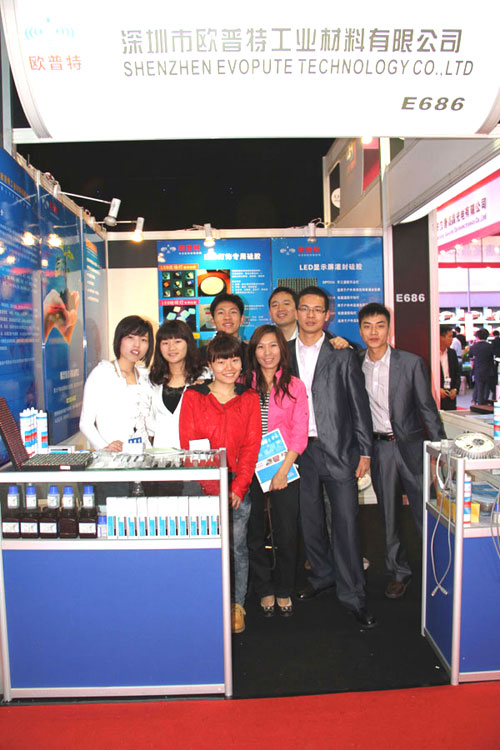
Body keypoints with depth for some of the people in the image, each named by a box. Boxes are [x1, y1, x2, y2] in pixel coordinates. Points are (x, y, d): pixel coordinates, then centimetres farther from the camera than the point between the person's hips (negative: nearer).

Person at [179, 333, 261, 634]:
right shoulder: (193, 396, 3)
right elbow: (187, 445, -1)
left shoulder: (249, 398, 7)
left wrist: (238, 487, -7)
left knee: (237, 546, 6)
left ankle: (236, 604, 24)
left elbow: (252, 445, 3)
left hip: (239, 486, 1)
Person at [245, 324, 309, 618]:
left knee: (286, 533, 5)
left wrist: (283, 470, -10)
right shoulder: (244, 385, 6)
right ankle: (265, 590, 27)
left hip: (284, 469, -1)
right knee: (255, 533, 8)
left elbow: (299, 432, -2)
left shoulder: (295, 386, 3)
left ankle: (284, 590, 26)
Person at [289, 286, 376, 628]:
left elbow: (360, 405, 2)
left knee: (346, 522, 1)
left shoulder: (343, 355, 1)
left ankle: (352, 594, 16)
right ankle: (323, 575, 36)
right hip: (299, 451, 2)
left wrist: (365, 452, -2)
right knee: (310, 520, 14)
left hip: (339, 450, -2)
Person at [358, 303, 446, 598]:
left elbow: (427, 409, -3)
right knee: (389, 516, 13)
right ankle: (399, 572, 29)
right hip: (378, 448, 2)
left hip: (410, 445, -2)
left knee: (425, 512, 4)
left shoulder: (412, 363, -5)